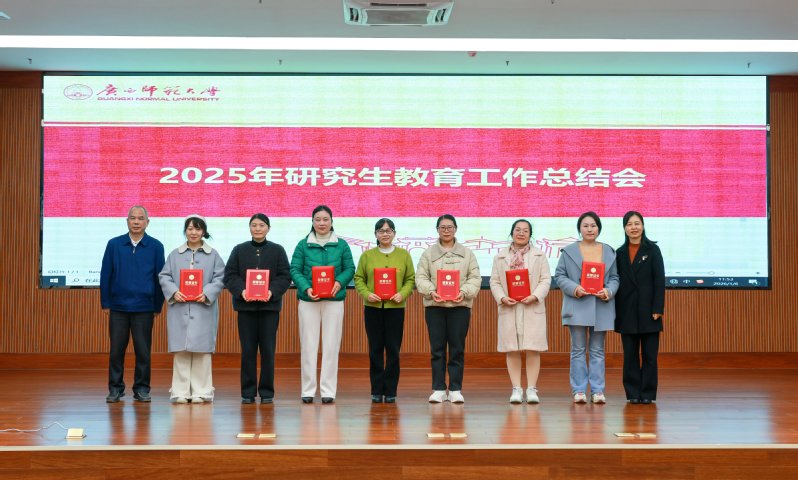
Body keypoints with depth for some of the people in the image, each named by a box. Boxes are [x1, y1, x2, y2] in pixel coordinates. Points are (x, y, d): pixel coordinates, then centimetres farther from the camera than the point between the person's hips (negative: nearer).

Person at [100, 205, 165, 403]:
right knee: (116, 350, 5)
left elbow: (160, 278, 3)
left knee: (143, 351, 4)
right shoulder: (114, 244, 3)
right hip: (118, 307, 1)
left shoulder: (155, 247, 1)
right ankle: (115, 388, 16)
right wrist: (105, 303, 3)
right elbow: (105, 275, 5)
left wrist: (157, 307, 3)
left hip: (144, 308, -1)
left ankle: (142, 388, 15)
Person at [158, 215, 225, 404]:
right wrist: (173, 291, -11)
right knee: (180, 350, 1)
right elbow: (164, 276, 6)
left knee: (202, 349, -2)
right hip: (179, 308, 1)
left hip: (203, 308, -1)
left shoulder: (213, 255, 8)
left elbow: (220, 278, 2)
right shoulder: (175, 254, 11)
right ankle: (180, 392, 6)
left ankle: (200, 391, 5)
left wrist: (207, 293, -13)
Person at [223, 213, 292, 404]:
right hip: (245, 305, 1)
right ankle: (248, 392, 9)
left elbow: (285, 277, 1)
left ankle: (267, 392, 9)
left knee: (268, 350, 0)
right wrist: (241, 291, -14)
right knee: (248, 350, 1)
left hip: (270, 305, 0)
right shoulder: (239, 250, 9)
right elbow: (229, 275, 4)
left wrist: (272, 292, -15)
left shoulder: (278, 250, 7)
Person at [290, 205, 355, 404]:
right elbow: (295, 270, -1)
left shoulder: (341, 244, 6)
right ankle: (308, 390, 9)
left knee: (331, 345, 1)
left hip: (334, 300, 1)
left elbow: (350, 269, 6)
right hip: (308, 300, -1)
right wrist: (306, 288, -16)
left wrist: (339, 282, -14)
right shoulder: (303, 244, 3)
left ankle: (328, 390, 8)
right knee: (308, 345, 2)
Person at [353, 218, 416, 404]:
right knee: (375, 349, 4)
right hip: (373, 307, 0)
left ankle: (390, 391, 10)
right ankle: (376, 390, 12)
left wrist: (403, 294, -12)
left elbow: (411, 279, 5)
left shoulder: (404, 255, 6)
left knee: (393, 349, 1)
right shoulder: (367, 255, 6)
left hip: (395, 307, 0)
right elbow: (359, 279, 5)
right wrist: (366, 294, -13)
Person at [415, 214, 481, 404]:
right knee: (437, 348, 1)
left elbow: (475, 278, 4)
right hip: (434, 305, 0)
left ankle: (455, 389, 6)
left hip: (460, 305, 0)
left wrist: (464, 292, -13)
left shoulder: (467, 253, 10)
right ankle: (438, 389, 6)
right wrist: (431, 291, -15)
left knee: (457, 349, 0)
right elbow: (421, 278, 3)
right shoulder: (428, 253, 10)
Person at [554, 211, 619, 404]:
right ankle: (579, 390, 6)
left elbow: (615, 277, 10)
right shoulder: (569, 251, 4)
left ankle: (597, 390, 10)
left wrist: (609, 291, -10)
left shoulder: (609, 251, 10)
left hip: (601, 306, 2)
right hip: (578, 306, -2)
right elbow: (559, 275, 3)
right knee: (578, 350, 1)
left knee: (597, 350, 6)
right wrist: (574, 288, -13)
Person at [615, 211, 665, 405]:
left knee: (649, 355, 1)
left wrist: (658, 309, -11)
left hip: (648, 310, -2)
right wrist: (615, 311, 1)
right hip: (627, 311, 2)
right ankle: (633, 393, 11)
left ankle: (648, 393, 8)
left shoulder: (652, 250, 2)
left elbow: (659, 281, -3)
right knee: (630, 355, 5)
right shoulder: (620, 253, 8)